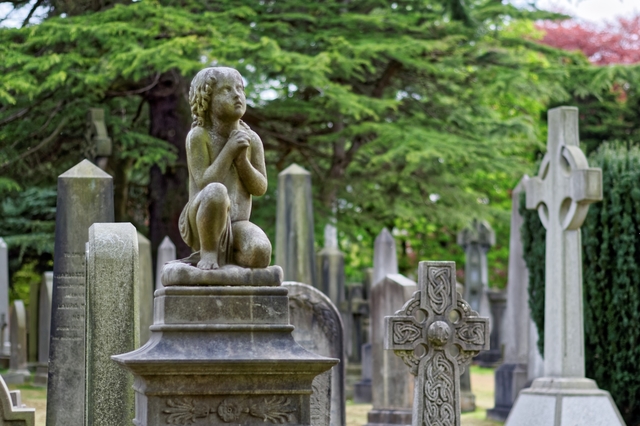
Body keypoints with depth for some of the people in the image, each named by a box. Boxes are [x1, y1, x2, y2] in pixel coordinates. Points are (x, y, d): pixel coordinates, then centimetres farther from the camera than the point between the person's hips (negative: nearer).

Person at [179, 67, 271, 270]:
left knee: (260, 253, -31)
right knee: (216, 192, -38)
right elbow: (204, 184, -14)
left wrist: (242, 158, -12)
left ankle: (222, 253, 1)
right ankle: (208, 252, -16)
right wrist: (229, 151, -17)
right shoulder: (199, 136, -6)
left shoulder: (251, 139, 6)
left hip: (237, 225, 4)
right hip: (201, 224, -3)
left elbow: (260, 188, 4)